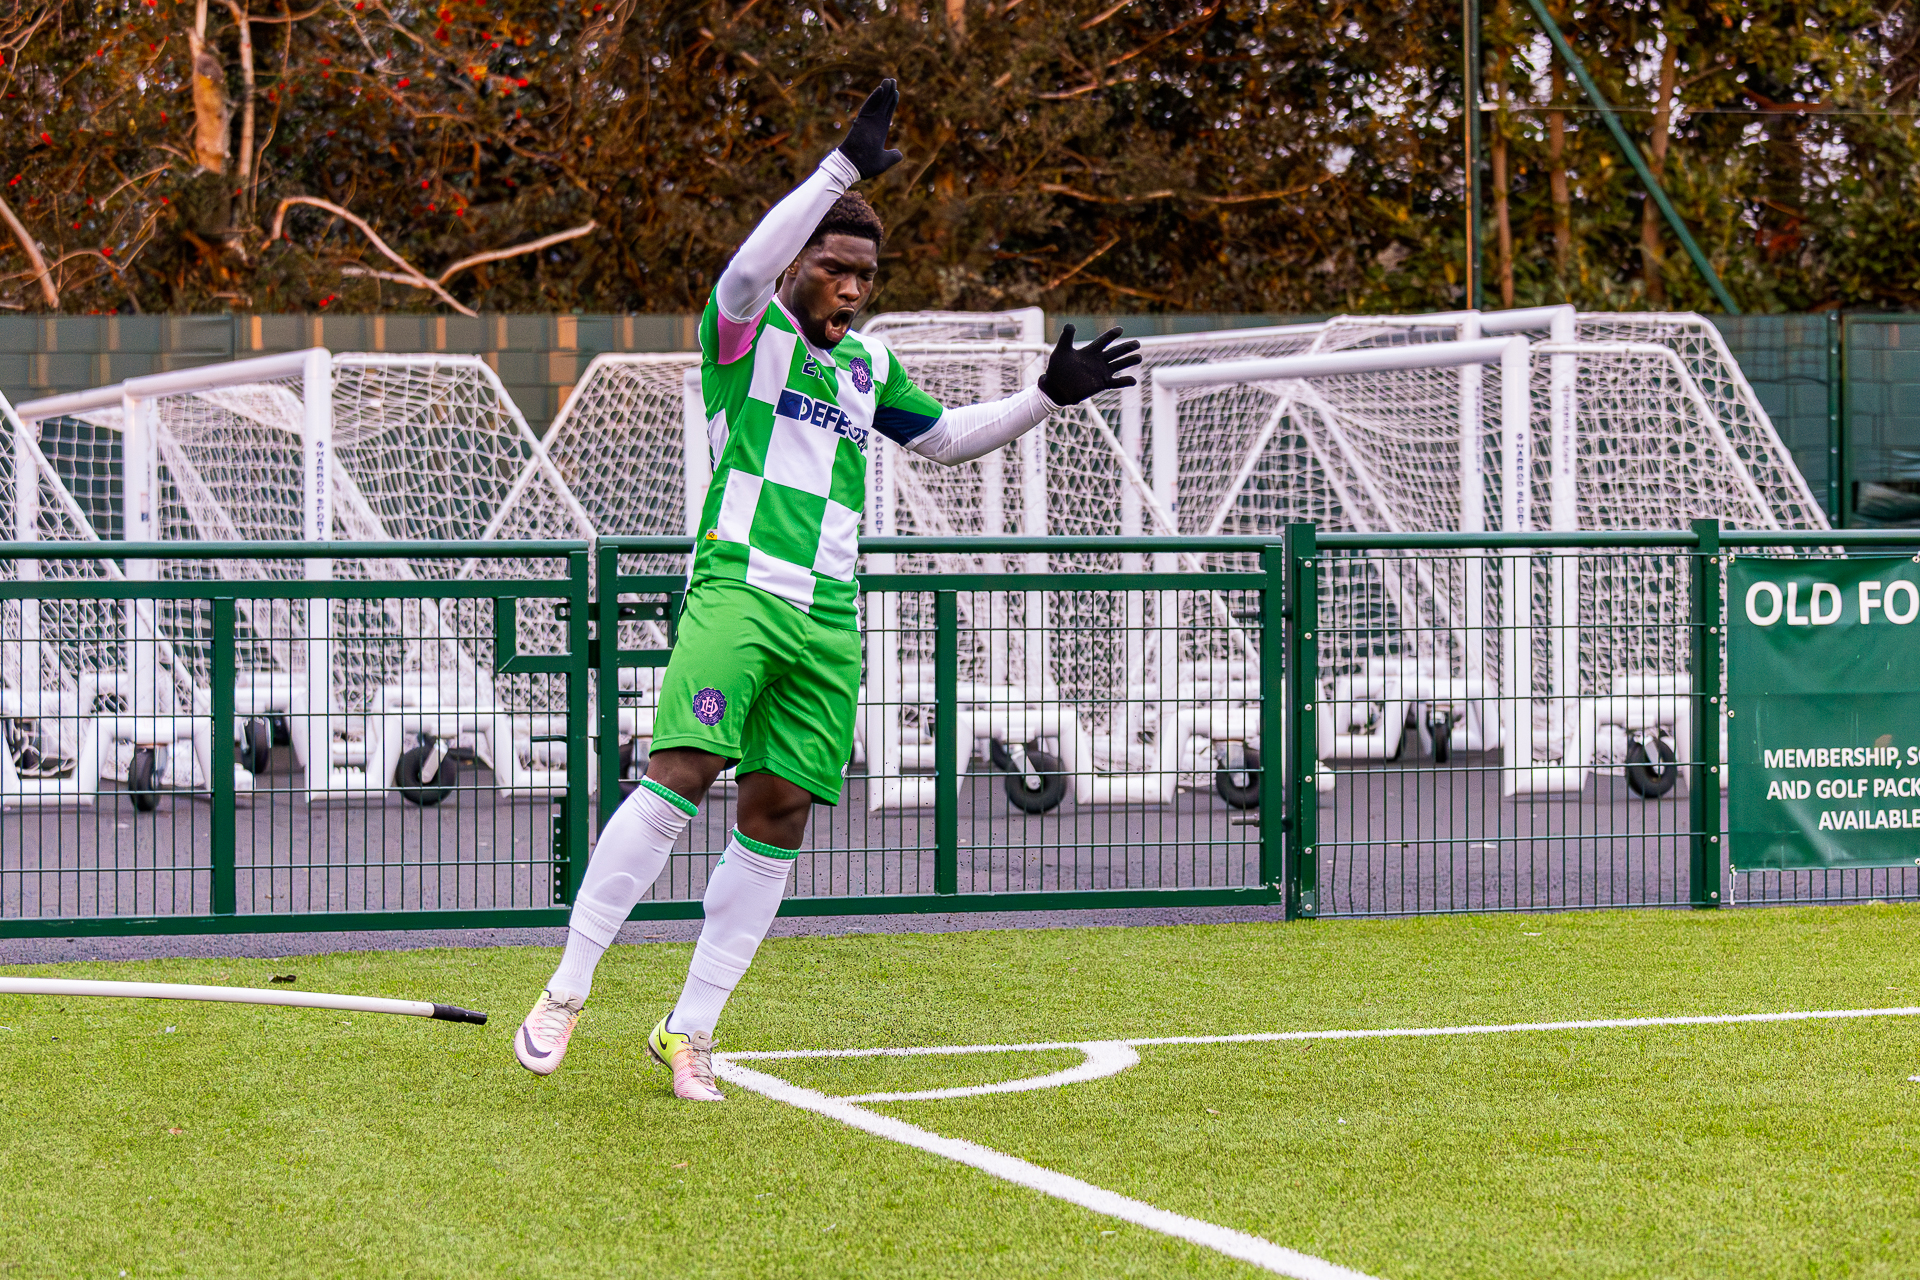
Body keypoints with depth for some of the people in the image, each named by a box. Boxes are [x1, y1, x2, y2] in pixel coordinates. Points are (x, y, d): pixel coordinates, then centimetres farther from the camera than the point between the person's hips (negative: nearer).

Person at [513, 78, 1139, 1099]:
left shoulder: (867, 366, 20)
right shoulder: (747, 330, 2)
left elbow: (946, 438, 35)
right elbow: (749, 267, -22)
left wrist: (1046, 395, 23)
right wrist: (844, 169, -29)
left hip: (829, 616, 6)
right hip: (739, 586, -6)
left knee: (778, 817, 2)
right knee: (678, 779, -20)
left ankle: (688, 1032, 9)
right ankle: (565, 995, -16)